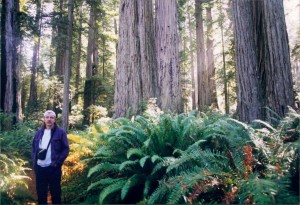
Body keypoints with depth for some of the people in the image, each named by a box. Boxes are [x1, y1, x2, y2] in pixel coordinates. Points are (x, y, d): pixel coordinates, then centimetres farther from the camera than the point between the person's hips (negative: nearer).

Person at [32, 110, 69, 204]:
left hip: (53, 168, -4)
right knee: (41, 192, 15)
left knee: (55, 192, 7)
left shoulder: (60, 132, -4)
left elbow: (66, 149, -6)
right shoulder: (39, 132, 11)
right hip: (39, 168, 4)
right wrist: (34, 161, 5)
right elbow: (34, 147, 17)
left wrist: (57, 162, -12)